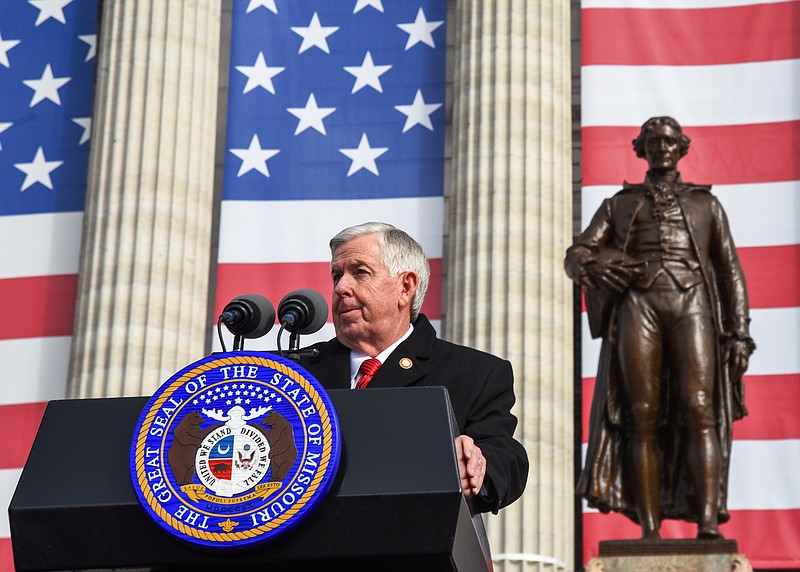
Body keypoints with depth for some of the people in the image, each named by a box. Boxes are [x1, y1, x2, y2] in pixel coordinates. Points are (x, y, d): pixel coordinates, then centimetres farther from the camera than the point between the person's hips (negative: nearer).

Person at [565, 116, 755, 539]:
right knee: (643, 417, -9)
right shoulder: (619, 205, 22)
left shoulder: (706, 204, 23)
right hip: (638, 307, 1)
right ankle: (649, 531, -12)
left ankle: (708, 523, -26)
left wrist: (739, 333, 3)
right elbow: (575, 255, 10)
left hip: (691, 306, 0)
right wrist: (592, 264, -16)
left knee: (699, 410, -17)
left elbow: (731, 272, 17)